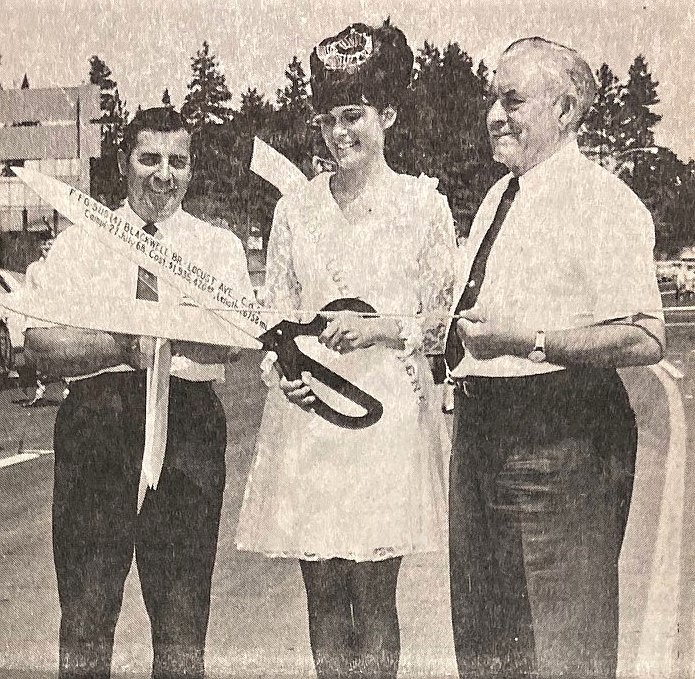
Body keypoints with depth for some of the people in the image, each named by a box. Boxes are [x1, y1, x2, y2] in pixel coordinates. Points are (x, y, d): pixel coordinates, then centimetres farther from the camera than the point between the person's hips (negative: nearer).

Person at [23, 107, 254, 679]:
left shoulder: (219, 246, 10)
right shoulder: (78, 243, 11)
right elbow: (39, 341, -1)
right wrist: (118, 346, -17)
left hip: (188, 422, 0)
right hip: (94, 418, 0)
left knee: (183, 613, 6)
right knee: (85, 610, 4)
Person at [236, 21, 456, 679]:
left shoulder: (423, 201, 1)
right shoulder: (294, 208, 10)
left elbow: (446, 315, 1)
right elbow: (274, 314, 11)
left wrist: (380, 328, -15)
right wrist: (285, 372, -8)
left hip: (387, 410, -3)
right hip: (308, 411, 3)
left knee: (373, 594, 1)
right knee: (322, 591, 9)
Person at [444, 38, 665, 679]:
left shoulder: (604, 203, -13)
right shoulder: (498, 198, 16)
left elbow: (645, 339, -22)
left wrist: (529, 339, -23)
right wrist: (459, 349, 7)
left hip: (561, 435, -9)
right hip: (479, 427, 9)